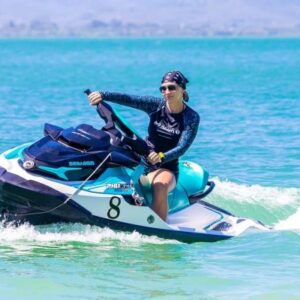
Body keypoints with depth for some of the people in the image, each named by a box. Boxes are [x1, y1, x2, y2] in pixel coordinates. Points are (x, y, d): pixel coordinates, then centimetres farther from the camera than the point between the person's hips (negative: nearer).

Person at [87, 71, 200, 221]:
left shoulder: (192, 118, -6)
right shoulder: (157, 106, 2)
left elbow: (182, 147, -17)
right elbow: (128, 99, -10)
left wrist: (161, 157, -36)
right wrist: (103, 95, -26)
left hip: (166, 168, -4)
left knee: (160, 185, -38)